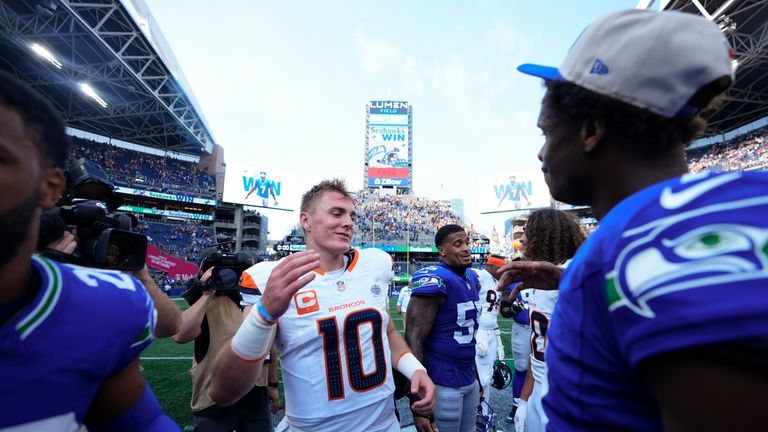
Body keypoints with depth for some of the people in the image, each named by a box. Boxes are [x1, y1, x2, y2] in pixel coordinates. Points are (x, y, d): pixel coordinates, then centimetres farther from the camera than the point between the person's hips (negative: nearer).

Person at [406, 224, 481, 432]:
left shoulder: (472, 278, 5)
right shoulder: (435, 281, -22)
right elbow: (414, 341, -22)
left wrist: (476, 376, 19)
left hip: (469, 380, 8)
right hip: (443, 384, -8)